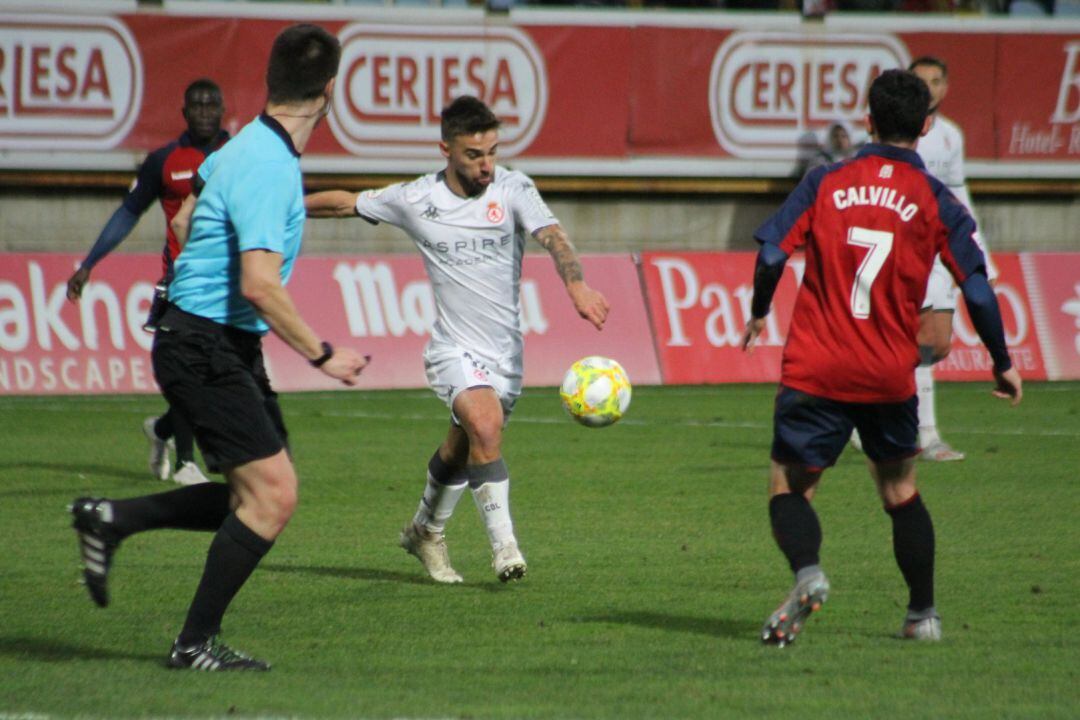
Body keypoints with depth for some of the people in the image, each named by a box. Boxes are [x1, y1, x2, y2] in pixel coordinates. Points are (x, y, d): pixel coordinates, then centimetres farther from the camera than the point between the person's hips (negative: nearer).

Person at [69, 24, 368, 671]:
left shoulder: (250, 146, 9)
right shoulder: (270, 169, -22)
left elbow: (186, 218, 25)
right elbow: (259, 285, -28)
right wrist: (322, 355, -21)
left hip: (229, 349, 10)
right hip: (206, 347, -10)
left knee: (262, 496, 11)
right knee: (272, 495, -12)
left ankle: (112, 520, 17)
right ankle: (197, 643, -4)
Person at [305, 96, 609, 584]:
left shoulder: (513, 189, -6)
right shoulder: (414, 200, -4)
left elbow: (551, 235, -21)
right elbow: (345, 204, 10)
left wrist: (577, 287, -40)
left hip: (505, 351, 2)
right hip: (454, 347, -2)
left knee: (460, 451, 15)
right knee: (486, 426, -27)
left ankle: (426, 532, 42)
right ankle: (504, 545, -24)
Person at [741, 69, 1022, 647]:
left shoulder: (826, 183, 1)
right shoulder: (935, 201, 0)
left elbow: (771, 255, -4)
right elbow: (976, 289, -3)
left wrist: (758, 315, 14)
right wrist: (1002, 362, 10)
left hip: (814, 368, -1)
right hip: (890, 376, 1)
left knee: (787, 487, 5)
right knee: (900, 491, 21)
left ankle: (807, 573, -24)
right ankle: (922, 615, 25)